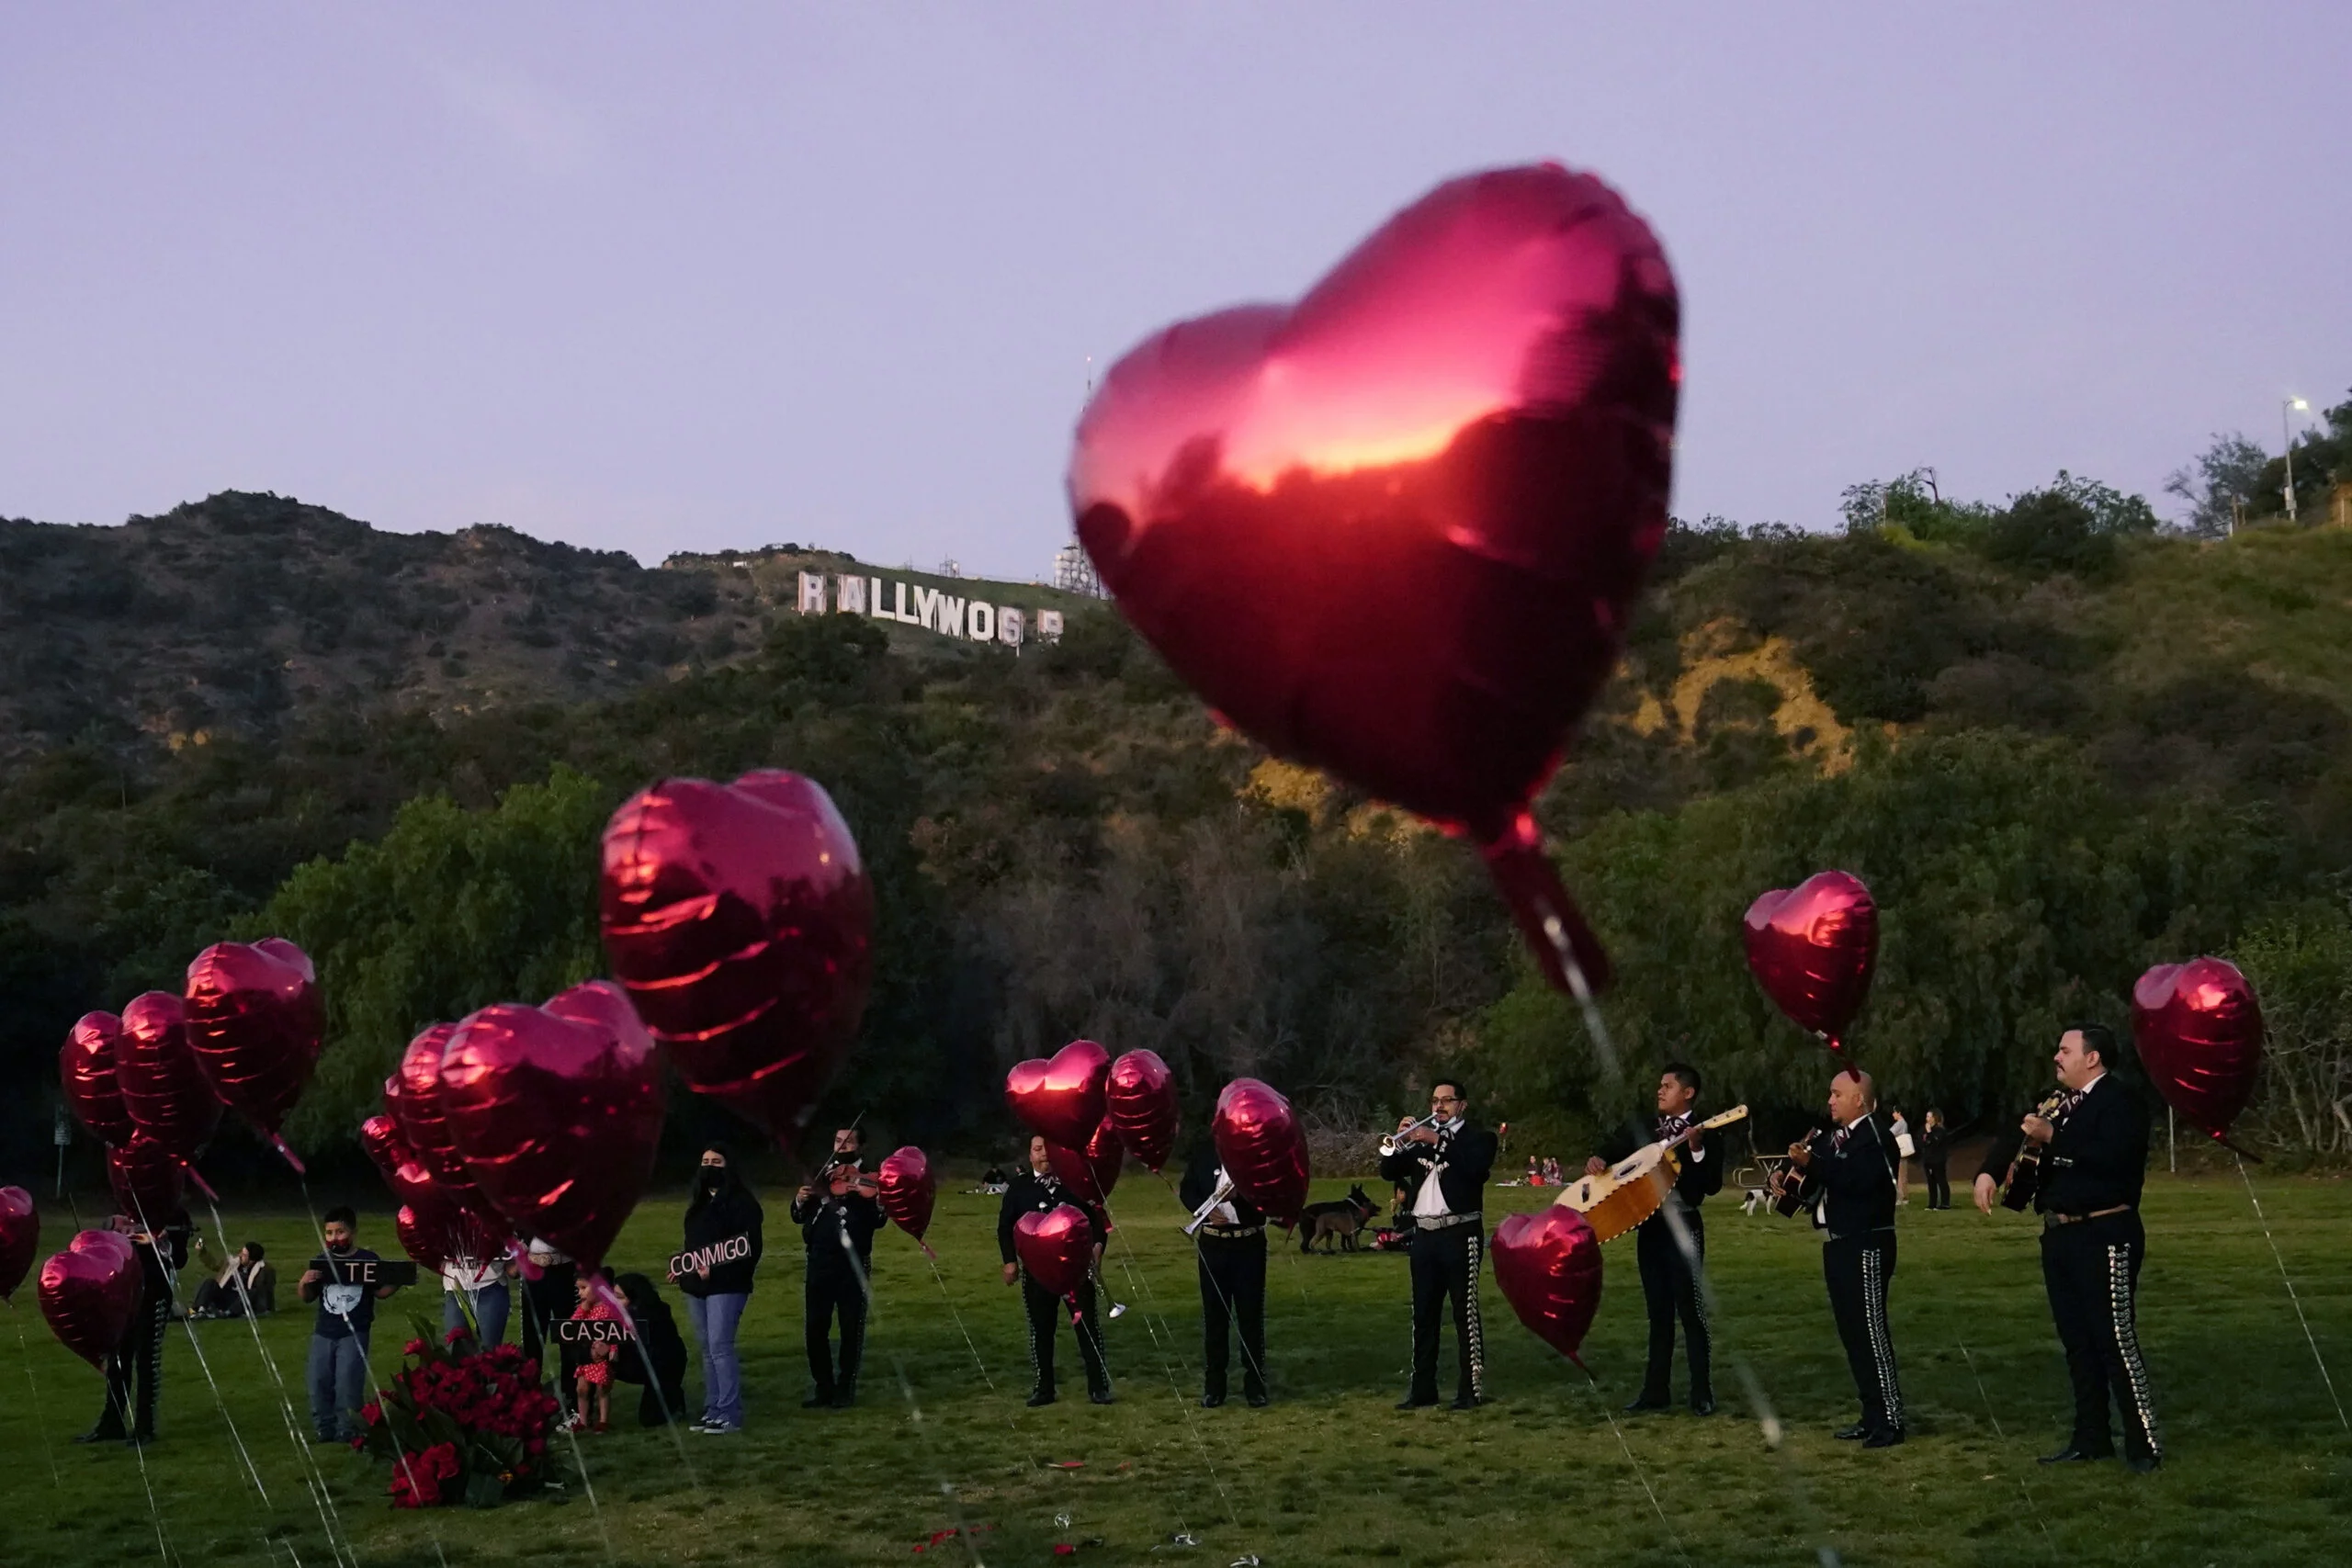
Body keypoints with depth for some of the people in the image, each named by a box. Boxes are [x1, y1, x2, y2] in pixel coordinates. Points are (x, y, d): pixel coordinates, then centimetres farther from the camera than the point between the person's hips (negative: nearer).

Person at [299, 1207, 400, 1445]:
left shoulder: (369, 1260, -3)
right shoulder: (321, 1262, 7)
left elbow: (379, 1292, 3)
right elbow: (308, 1297, 13)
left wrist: (396, 1282, -16)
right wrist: (304, 1283, -9)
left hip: (354, 1333, -4)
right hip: (323, 1333, 4)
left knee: (347, 1384, -9)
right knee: (319, 1383, 5)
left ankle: (347, 1430, -1)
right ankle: (324, 1429, 16)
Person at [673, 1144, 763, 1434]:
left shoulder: (741, 1202, -9)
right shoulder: (698, 1202, 17)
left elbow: (750, 1248, -15)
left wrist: (716, 1271, -21)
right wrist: (680, 1269, 7)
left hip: (726, 1286, -8)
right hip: (696, 1287, 8)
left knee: (720, 1348, -12)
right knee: (707, 1350, 11)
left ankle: (730, 1415, -8)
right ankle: (712, 1411, 17)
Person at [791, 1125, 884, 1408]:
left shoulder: (867, 1179, -2)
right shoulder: (821, 1176, 12)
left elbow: (877, 1221, -13)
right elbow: (800, 1217, 15)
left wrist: (879, 1204, -32)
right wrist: (800, 1201, -6)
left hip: (852, 1265, -4)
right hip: (819, 1263, 4)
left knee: (851, 1330, 2)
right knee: (815, 1330, 7)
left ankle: (846, 1389, 11)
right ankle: (823, 1388, 17)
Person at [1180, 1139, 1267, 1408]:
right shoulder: (1204, 1150, 3)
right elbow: (1187, 1189, 7)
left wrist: (1240, 1195, -26)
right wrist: (1205, 1209, -12)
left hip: (1249, 1244, -2)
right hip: (1212, 1243, 2)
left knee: (1251, 1315, 4)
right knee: (1214, 1315, 6)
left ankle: (1255, 1386, 12)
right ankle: (1213, 1387, 13)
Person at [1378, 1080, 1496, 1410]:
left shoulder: (1478, 1137, 2)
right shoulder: (1421, 1137, 18)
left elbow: (1476, 1166, -19)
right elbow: (1389, 1172, 11)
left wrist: (1438, 1140, -22)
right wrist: (1399, 1143, -7)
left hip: (1460, 1235, -6)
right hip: (1424, 1235, 6)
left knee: (1465, 1312, -5)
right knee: (1423, 1314, 7)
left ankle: (1472, 1388, -2)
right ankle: (1422, 1388, 12)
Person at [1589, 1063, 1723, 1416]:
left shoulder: (1704, 1133, -8)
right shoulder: (1649, 1129, 11)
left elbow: (1712, 1185, -15)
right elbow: (1617, 1152, 19)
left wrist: (1696, 1150, -28)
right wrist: (1597, 1161, -2)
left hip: (1682, 1227, -6)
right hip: (1649, 1225, 6)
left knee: (1690, 1310, -4)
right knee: (1658, 1311, 11)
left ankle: (1702, 1394, 2)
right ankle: (1656, 1389, 17)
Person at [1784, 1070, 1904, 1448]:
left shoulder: (1874, 1137, -13)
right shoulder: (1834, 1138, 14)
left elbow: (1857, 1179, -28)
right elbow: (1818, 1185, 14)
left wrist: (1813, 1162, -28)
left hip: (1866, 1246, -9)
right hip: (1839, 1246, 9)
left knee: (1870, 1330, -7)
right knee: (1852, 1332, 12)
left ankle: (1890, 1420, -2)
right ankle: (1872, 1415, 20)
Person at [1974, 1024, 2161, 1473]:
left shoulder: (2120, 1100, -10)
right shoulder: (2061, 1104, 17)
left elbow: (2113, 1157, -25)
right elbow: (2018, 1138, 13)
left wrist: (2053, 1137, -24)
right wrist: (1989, 1171, -5)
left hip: (2104, 1237, -9)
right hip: (2060, 1236, 9)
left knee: (2116, 1340, -8)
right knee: (2078, 1342, 13)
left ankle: (2144, 1443, -1)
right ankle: (2091, 1437, 21)